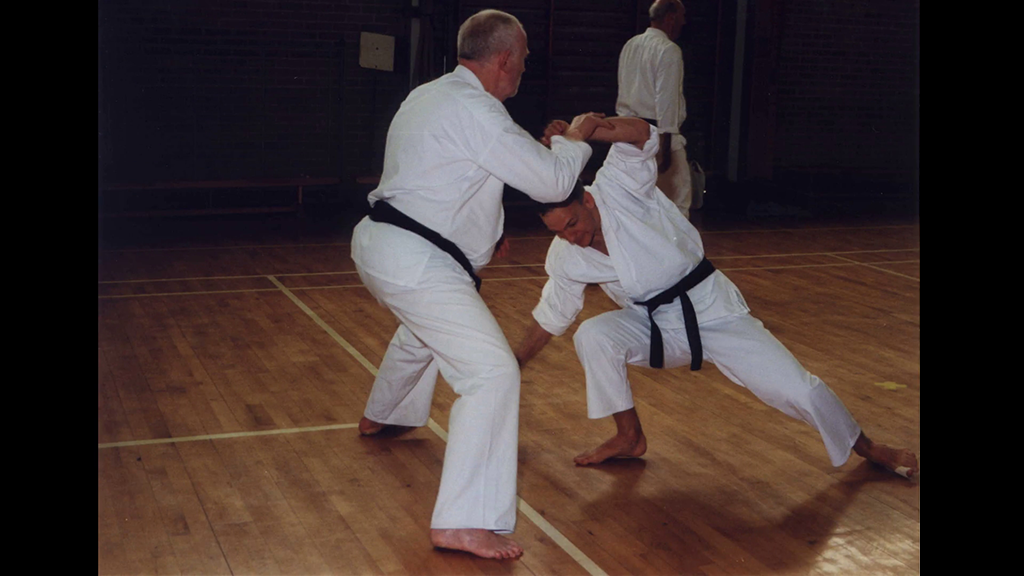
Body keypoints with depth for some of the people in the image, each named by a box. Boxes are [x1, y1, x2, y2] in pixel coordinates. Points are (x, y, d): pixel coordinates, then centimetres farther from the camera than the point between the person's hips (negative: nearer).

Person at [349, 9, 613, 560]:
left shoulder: (429, 96, 13)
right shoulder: (477, 112, -17)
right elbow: (553, 182, -15)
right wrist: (575, 139, 5)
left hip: (378, 245, 11)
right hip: (415, 263, -11)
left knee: (422, 331, 38)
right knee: (491, 371, -15)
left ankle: (380, 416, 63)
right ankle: (462, 521, -17)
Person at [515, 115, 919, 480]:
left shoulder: (617, 187, -22)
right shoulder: (564, 258, -8)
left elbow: (640, 132, -38)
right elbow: (550, 318, 6)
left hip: (712, 310, -4)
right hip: (657, 327, 4)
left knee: (797, 389, -5)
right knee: (592, 337, -23)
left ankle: (866, 449, 24)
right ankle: (630, 438, -1)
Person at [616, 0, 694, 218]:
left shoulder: (630, 45, 11)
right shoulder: (669, 50, -12)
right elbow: (666, 99, -18)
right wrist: (665, 147, -19)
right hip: (658, 133, -8)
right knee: (678, 196, 0)